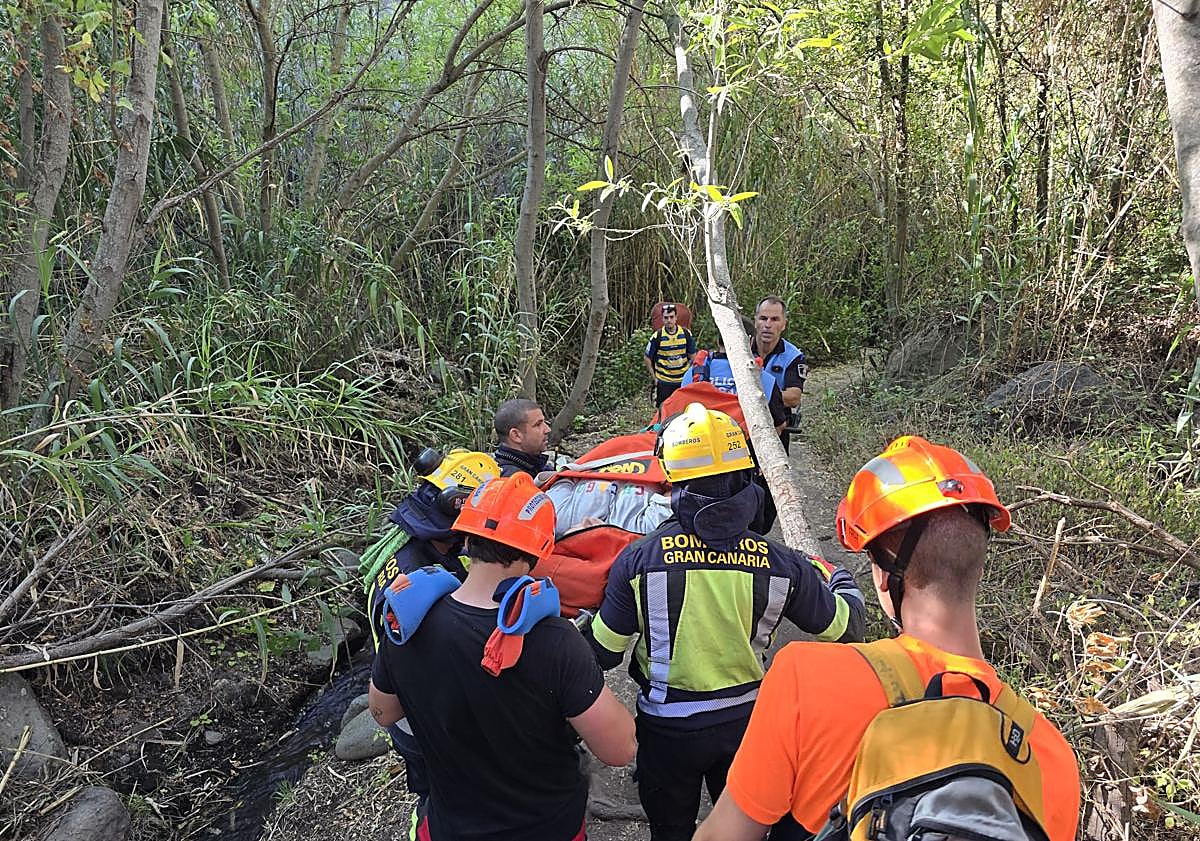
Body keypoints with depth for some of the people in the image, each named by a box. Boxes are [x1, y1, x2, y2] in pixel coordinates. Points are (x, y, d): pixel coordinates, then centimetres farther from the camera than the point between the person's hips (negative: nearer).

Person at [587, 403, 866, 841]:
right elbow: (844, 628, -2)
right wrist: (839, 580, 19)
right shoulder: (780, 562, -18)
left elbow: (602, 653, -12)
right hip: (747, 722, 2)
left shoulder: (639, 558, -22)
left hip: (667, 727, -1)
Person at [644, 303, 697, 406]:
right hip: (664, 382, -2)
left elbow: (692, 356, 11)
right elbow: (647, 358, 1)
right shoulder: (657, 336, -8)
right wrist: (654, 378, 0)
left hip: (683, 381, 2)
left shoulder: (686, 333, -1)